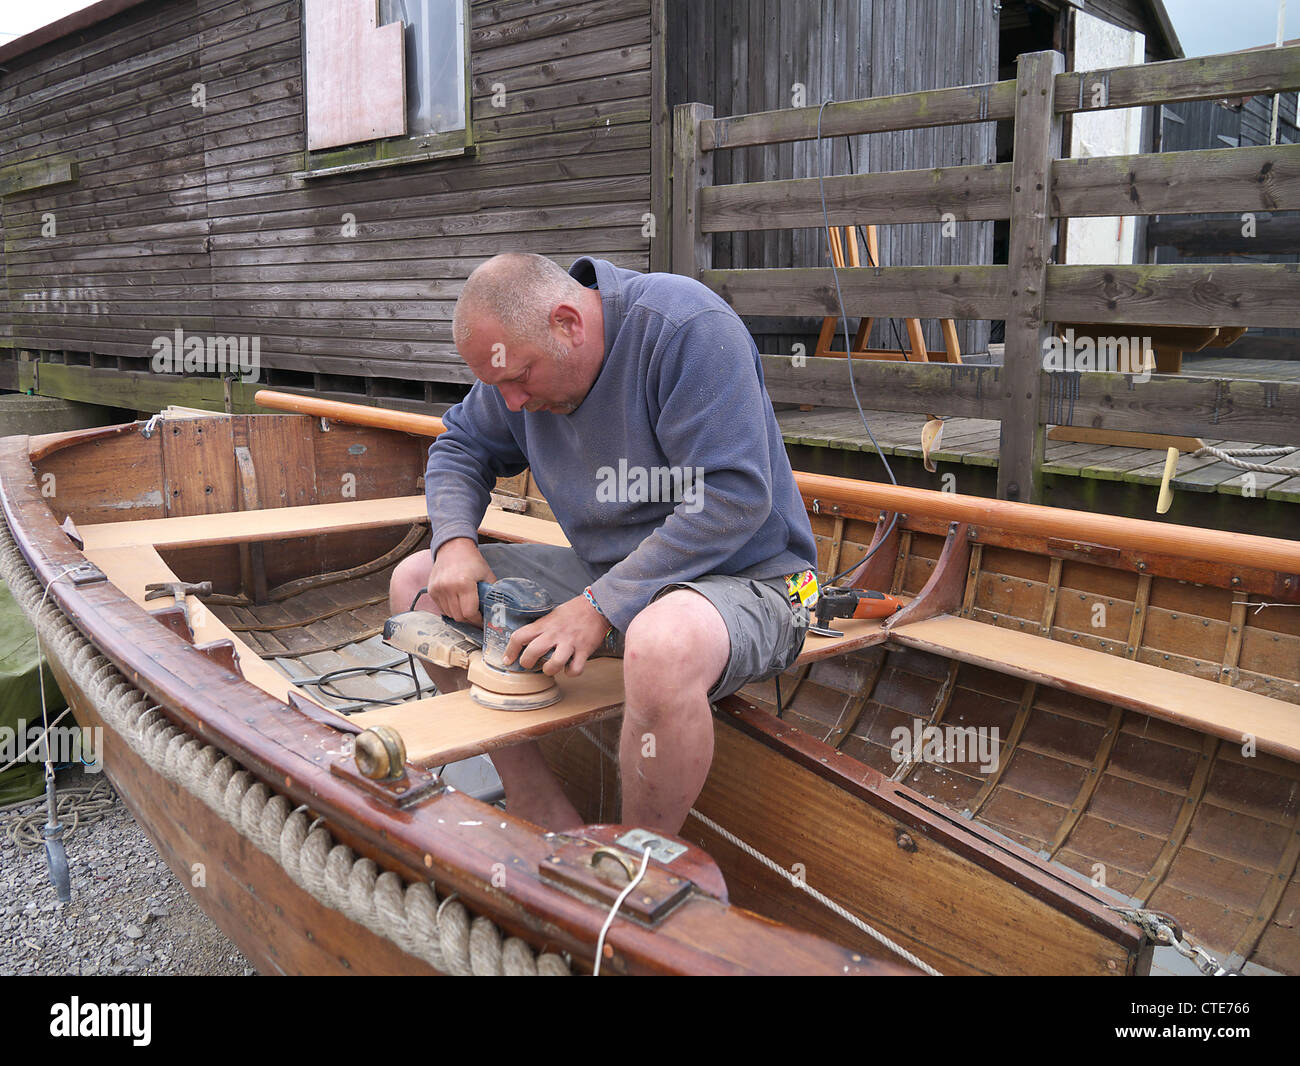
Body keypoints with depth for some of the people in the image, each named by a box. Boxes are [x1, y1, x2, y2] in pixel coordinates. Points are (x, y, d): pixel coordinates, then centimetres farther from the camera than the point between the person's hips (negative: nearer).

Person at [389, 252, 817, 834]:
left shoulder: (686, 326, -21)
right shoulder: (523, 353, 1)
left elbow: (734, 498, -26)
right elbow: (461, 447, 14)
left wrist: (602, 608, -28)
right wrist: (454, 543, -8)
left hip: (736, 578, -7)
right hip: (607, 572, 8)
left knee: (662, 644, -43)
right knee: (415, 581, 2)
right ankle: (545, 814, 0)